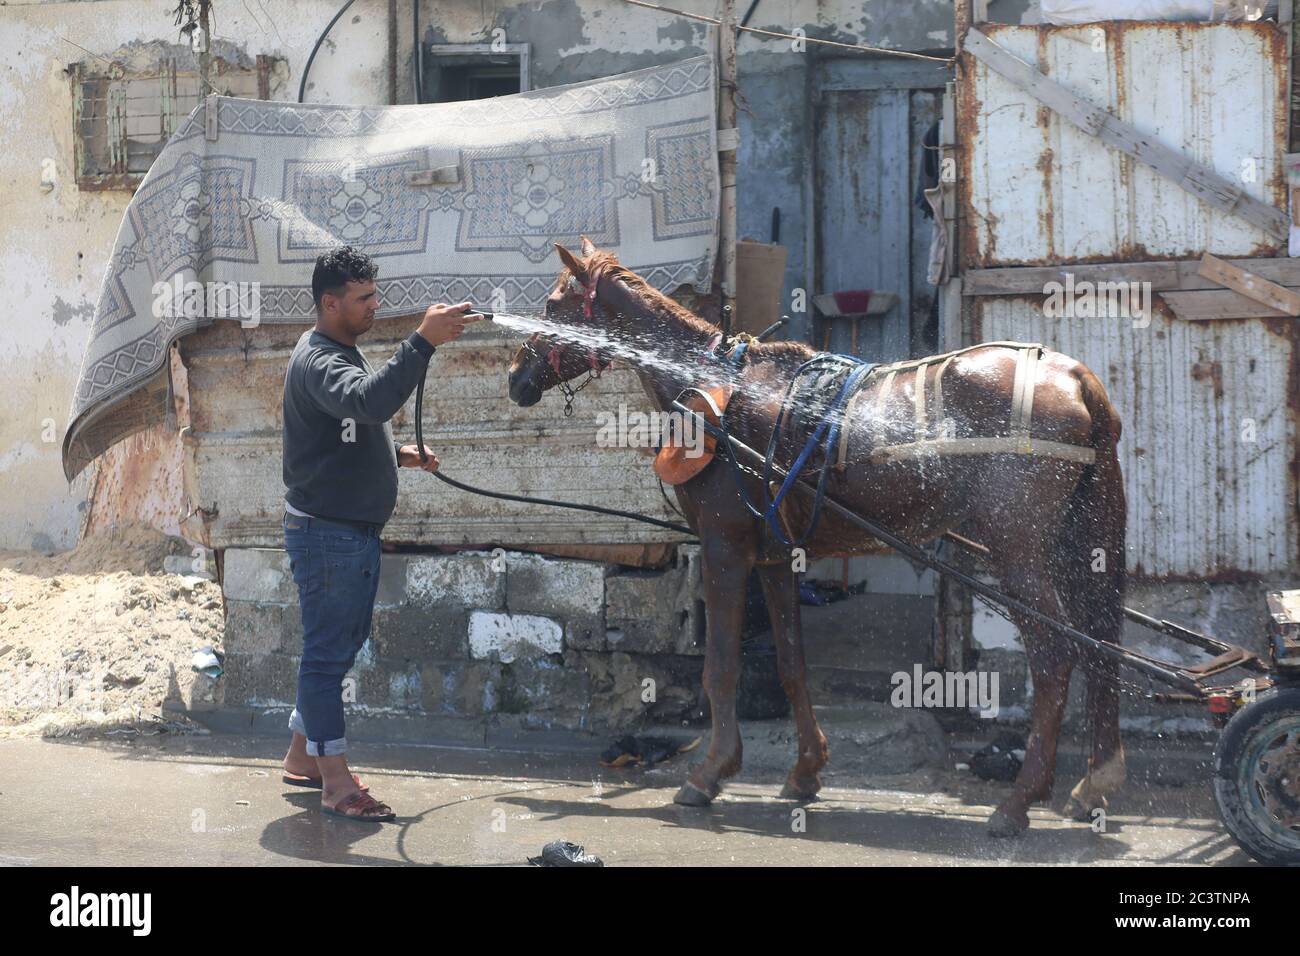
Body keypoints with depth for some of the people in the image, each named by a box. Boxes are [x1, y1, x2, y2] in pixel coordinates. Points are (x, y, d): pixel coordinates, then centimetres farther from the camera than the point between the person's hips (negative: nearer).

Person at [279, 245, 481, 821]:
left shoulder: (343, 355, 18)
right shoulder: (318, 362, -17)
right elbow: (372, 401, -37)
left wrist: (398, 455, 14)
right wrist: (423, 340, -42)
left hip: (356, 532, 11)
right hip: (327, 533, -11)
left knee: (340, 646, 17)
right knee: (328, 652, -6)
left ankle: (302, 756, 29)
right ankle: (337, 784, -1)